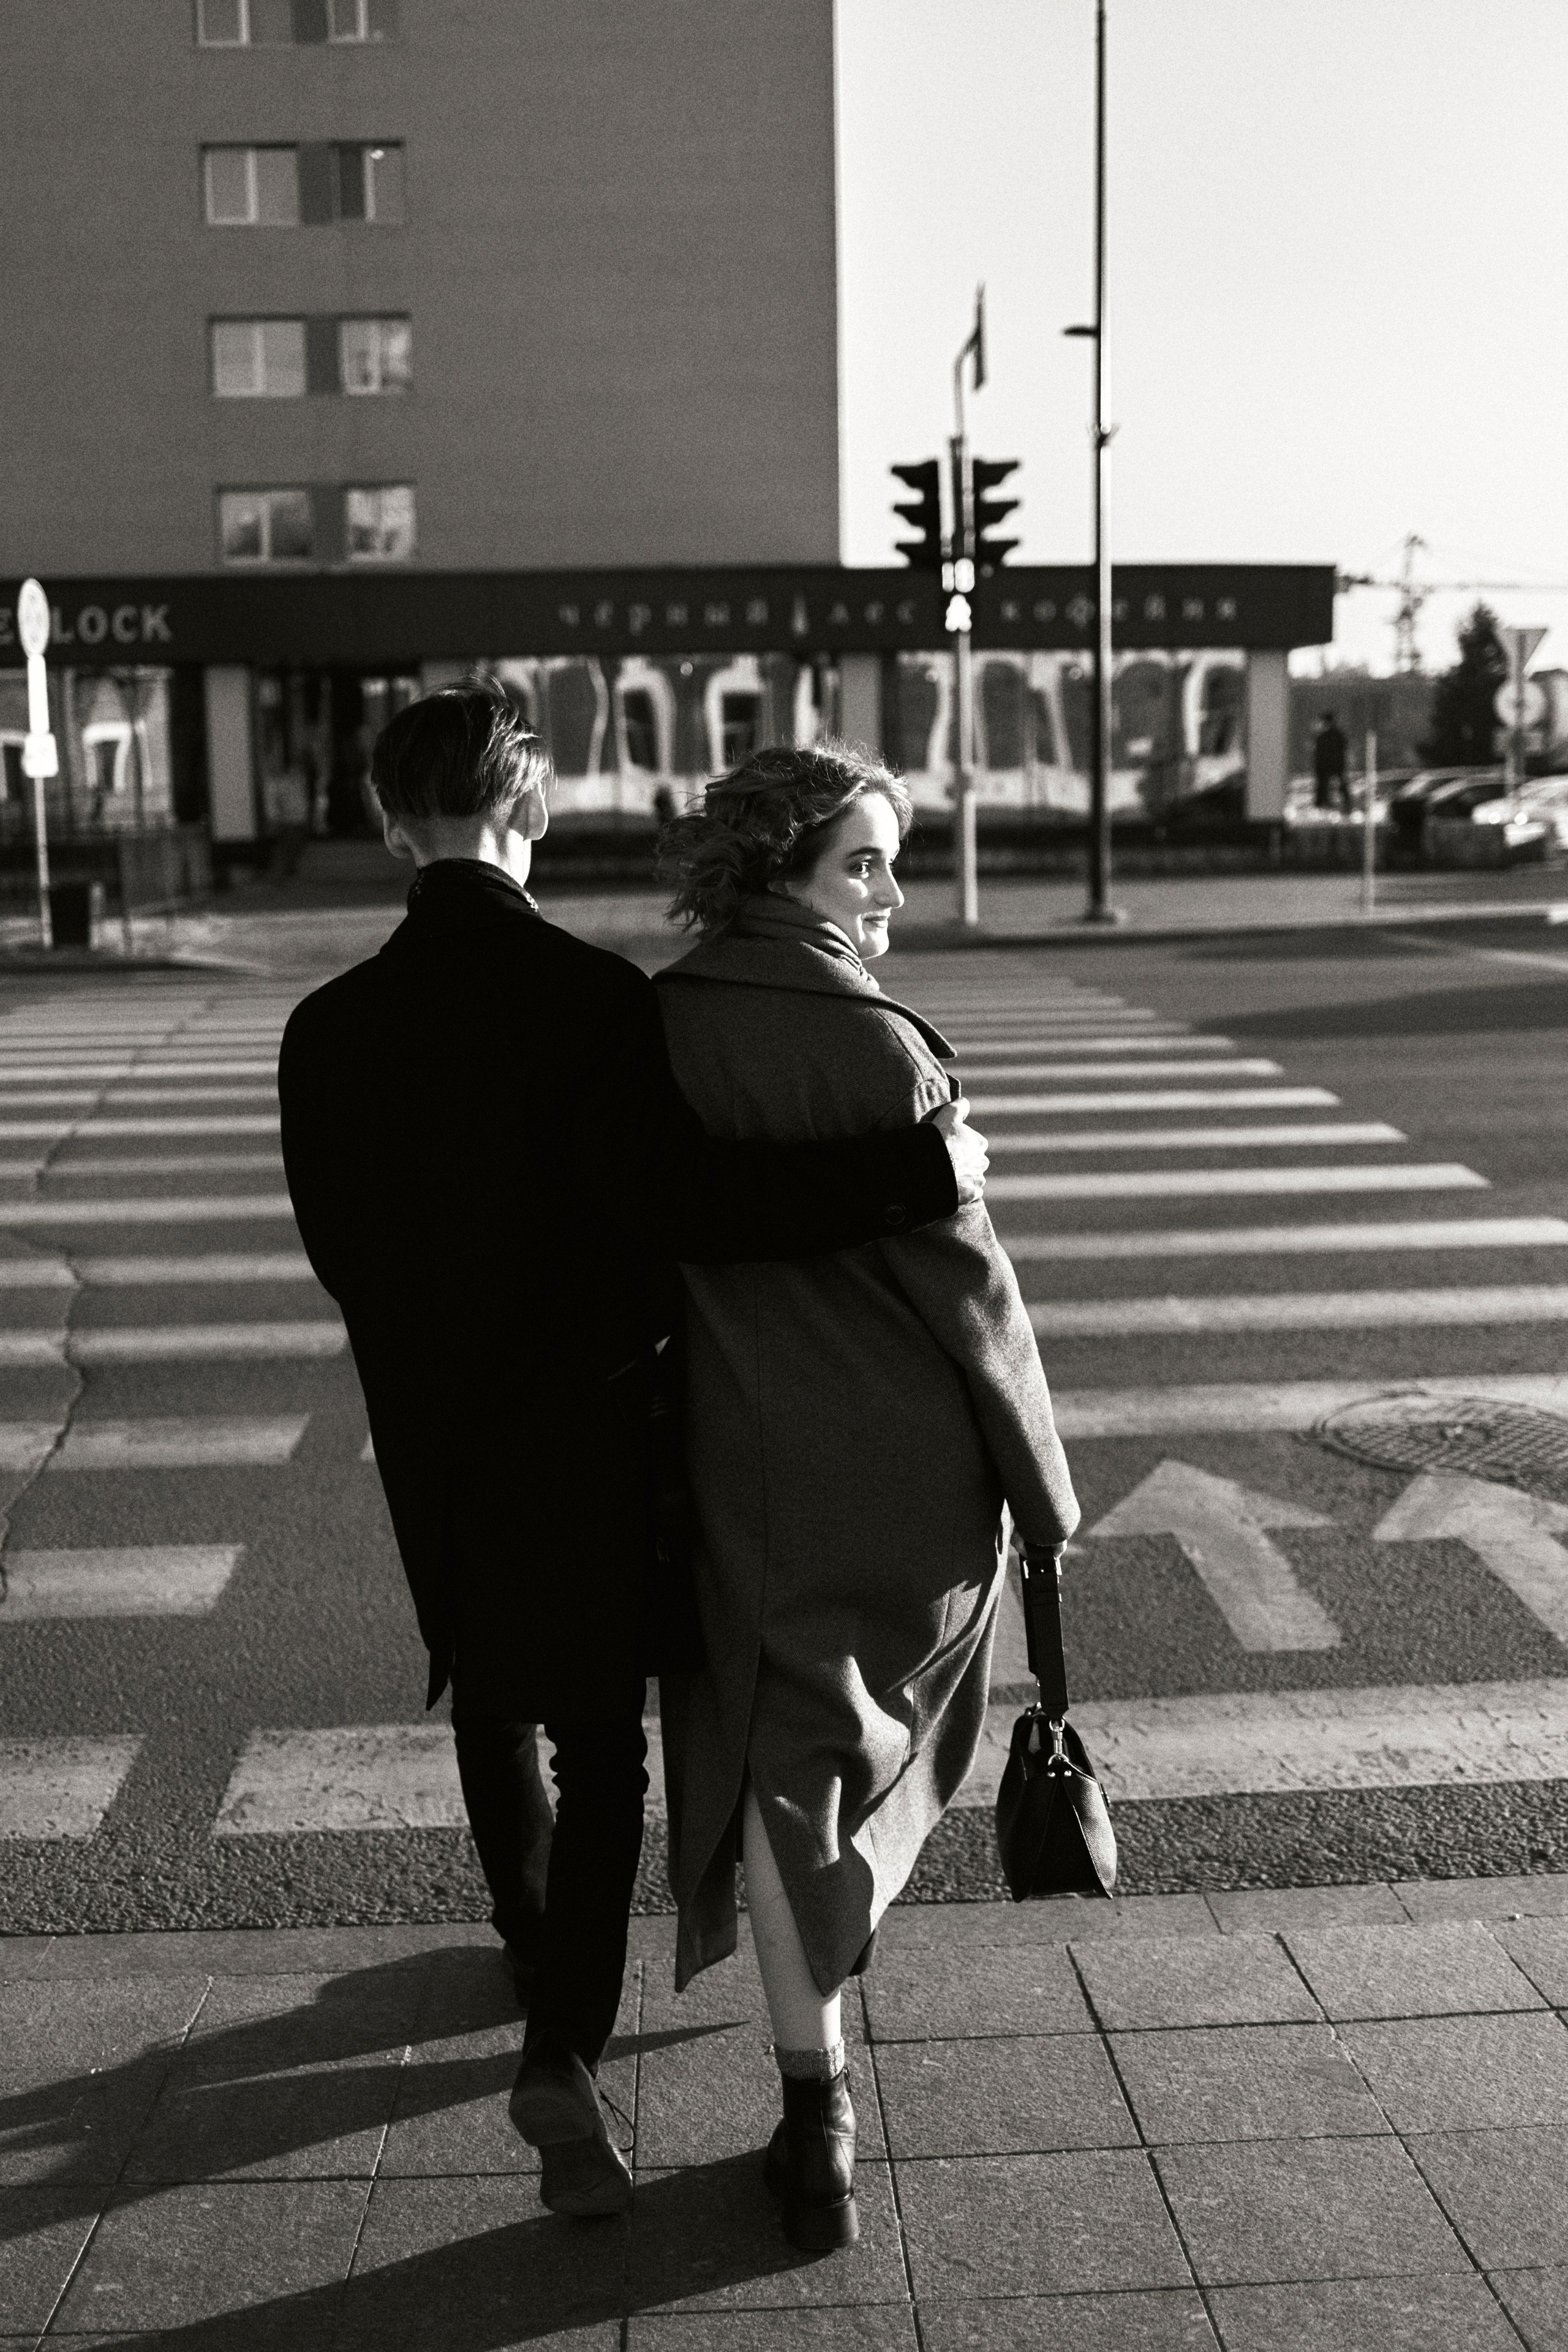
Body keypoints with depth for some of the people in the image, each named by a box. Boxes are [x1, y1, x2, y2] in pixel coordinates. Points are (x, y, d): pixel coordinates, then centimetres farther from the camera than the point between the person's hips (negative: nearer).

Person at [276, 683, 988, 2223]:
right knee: (599, 1740, 10)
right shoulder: (595, 998, -19)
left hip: (434, 1441, 4)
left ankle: (547, 1969, 43)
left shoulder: (330, 1031, -6)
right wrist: (920, 1170, -23)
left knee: (495, 1715, 23)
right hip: (591, 1423, -3)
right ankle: (565, 2047, -1)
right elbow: (684, 1203, -28)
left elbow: (338, 1250, 2)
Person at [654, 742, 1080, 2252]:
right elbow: (966, 1281, -15)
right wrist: (1042, 1483, -5)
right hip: (912, 1450, -2)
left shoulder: (652, 1030, -6)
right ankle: (838, 1940, 50)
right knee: (871, 1714, 23)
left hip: (744, 1451, 2)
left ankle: (816, 2106, 12)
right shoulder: (881, 1050, -18)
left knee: (776, 1745, 11)